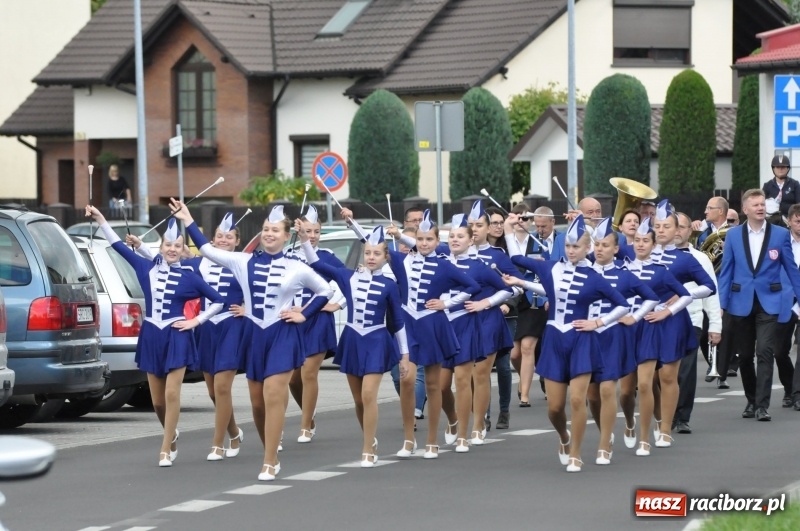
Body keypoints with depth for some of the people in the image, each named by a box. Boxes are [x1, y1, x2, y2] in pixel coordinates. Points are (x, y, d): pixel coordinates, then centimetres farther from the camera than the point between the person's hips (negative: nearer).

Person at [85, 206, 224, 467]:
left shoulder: (188, 277, -2)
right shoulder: (147, 268, 4)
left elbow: (218, 301, 4)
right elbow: (119, 246, 7)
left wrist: (196, 321, -2)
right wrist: (100, 220, 5)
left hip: (176, 337, -3)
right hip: (151, 336, 3)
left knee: (171, 395, -9)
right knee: (157, 400, 7)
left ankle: (166, 450, -2)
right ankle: (172, 435, 35)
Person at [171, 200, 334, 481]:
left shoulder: (297, 268, -1)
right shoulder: (245, 262, 2)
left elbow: (326, 291, 12)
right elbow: (207, 249, 2)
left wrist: (304, 314, 1)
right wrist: (187, 220, -1)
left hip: (282, 336, -3)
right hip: (253, 335, 3)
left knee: (273, 397, -12)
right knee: (257, 402, 7)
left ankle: (270, 463, -9)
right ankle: (271, 453, 25)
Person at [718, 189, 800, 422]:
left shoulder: (780, 234, 0)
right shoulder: (733, 235, 3)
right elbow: (726, 271, 4)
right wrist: (721, 303, -1)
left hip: (769, 303, -2)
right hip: (741, 303, 2)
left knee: (765, 352, -13)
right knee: (745, 356, 10)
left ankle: (762, 405, -11)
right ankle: (752, 400, 26)